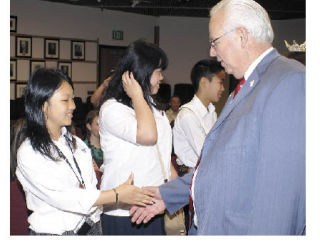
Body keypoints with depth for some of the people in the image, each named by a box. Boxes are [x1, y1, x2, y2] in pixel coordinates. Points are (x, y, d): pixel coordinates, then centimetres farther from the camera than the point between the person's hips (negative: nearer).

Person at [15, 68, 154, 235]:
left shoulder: (77, 143, 6)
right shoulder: (28, 153, -13)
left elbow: (92, 188, 7)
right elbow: (62, 198, -20)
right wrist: (117, 195, -20)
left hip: (90, 227, 5)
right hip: (54, 232, -5)